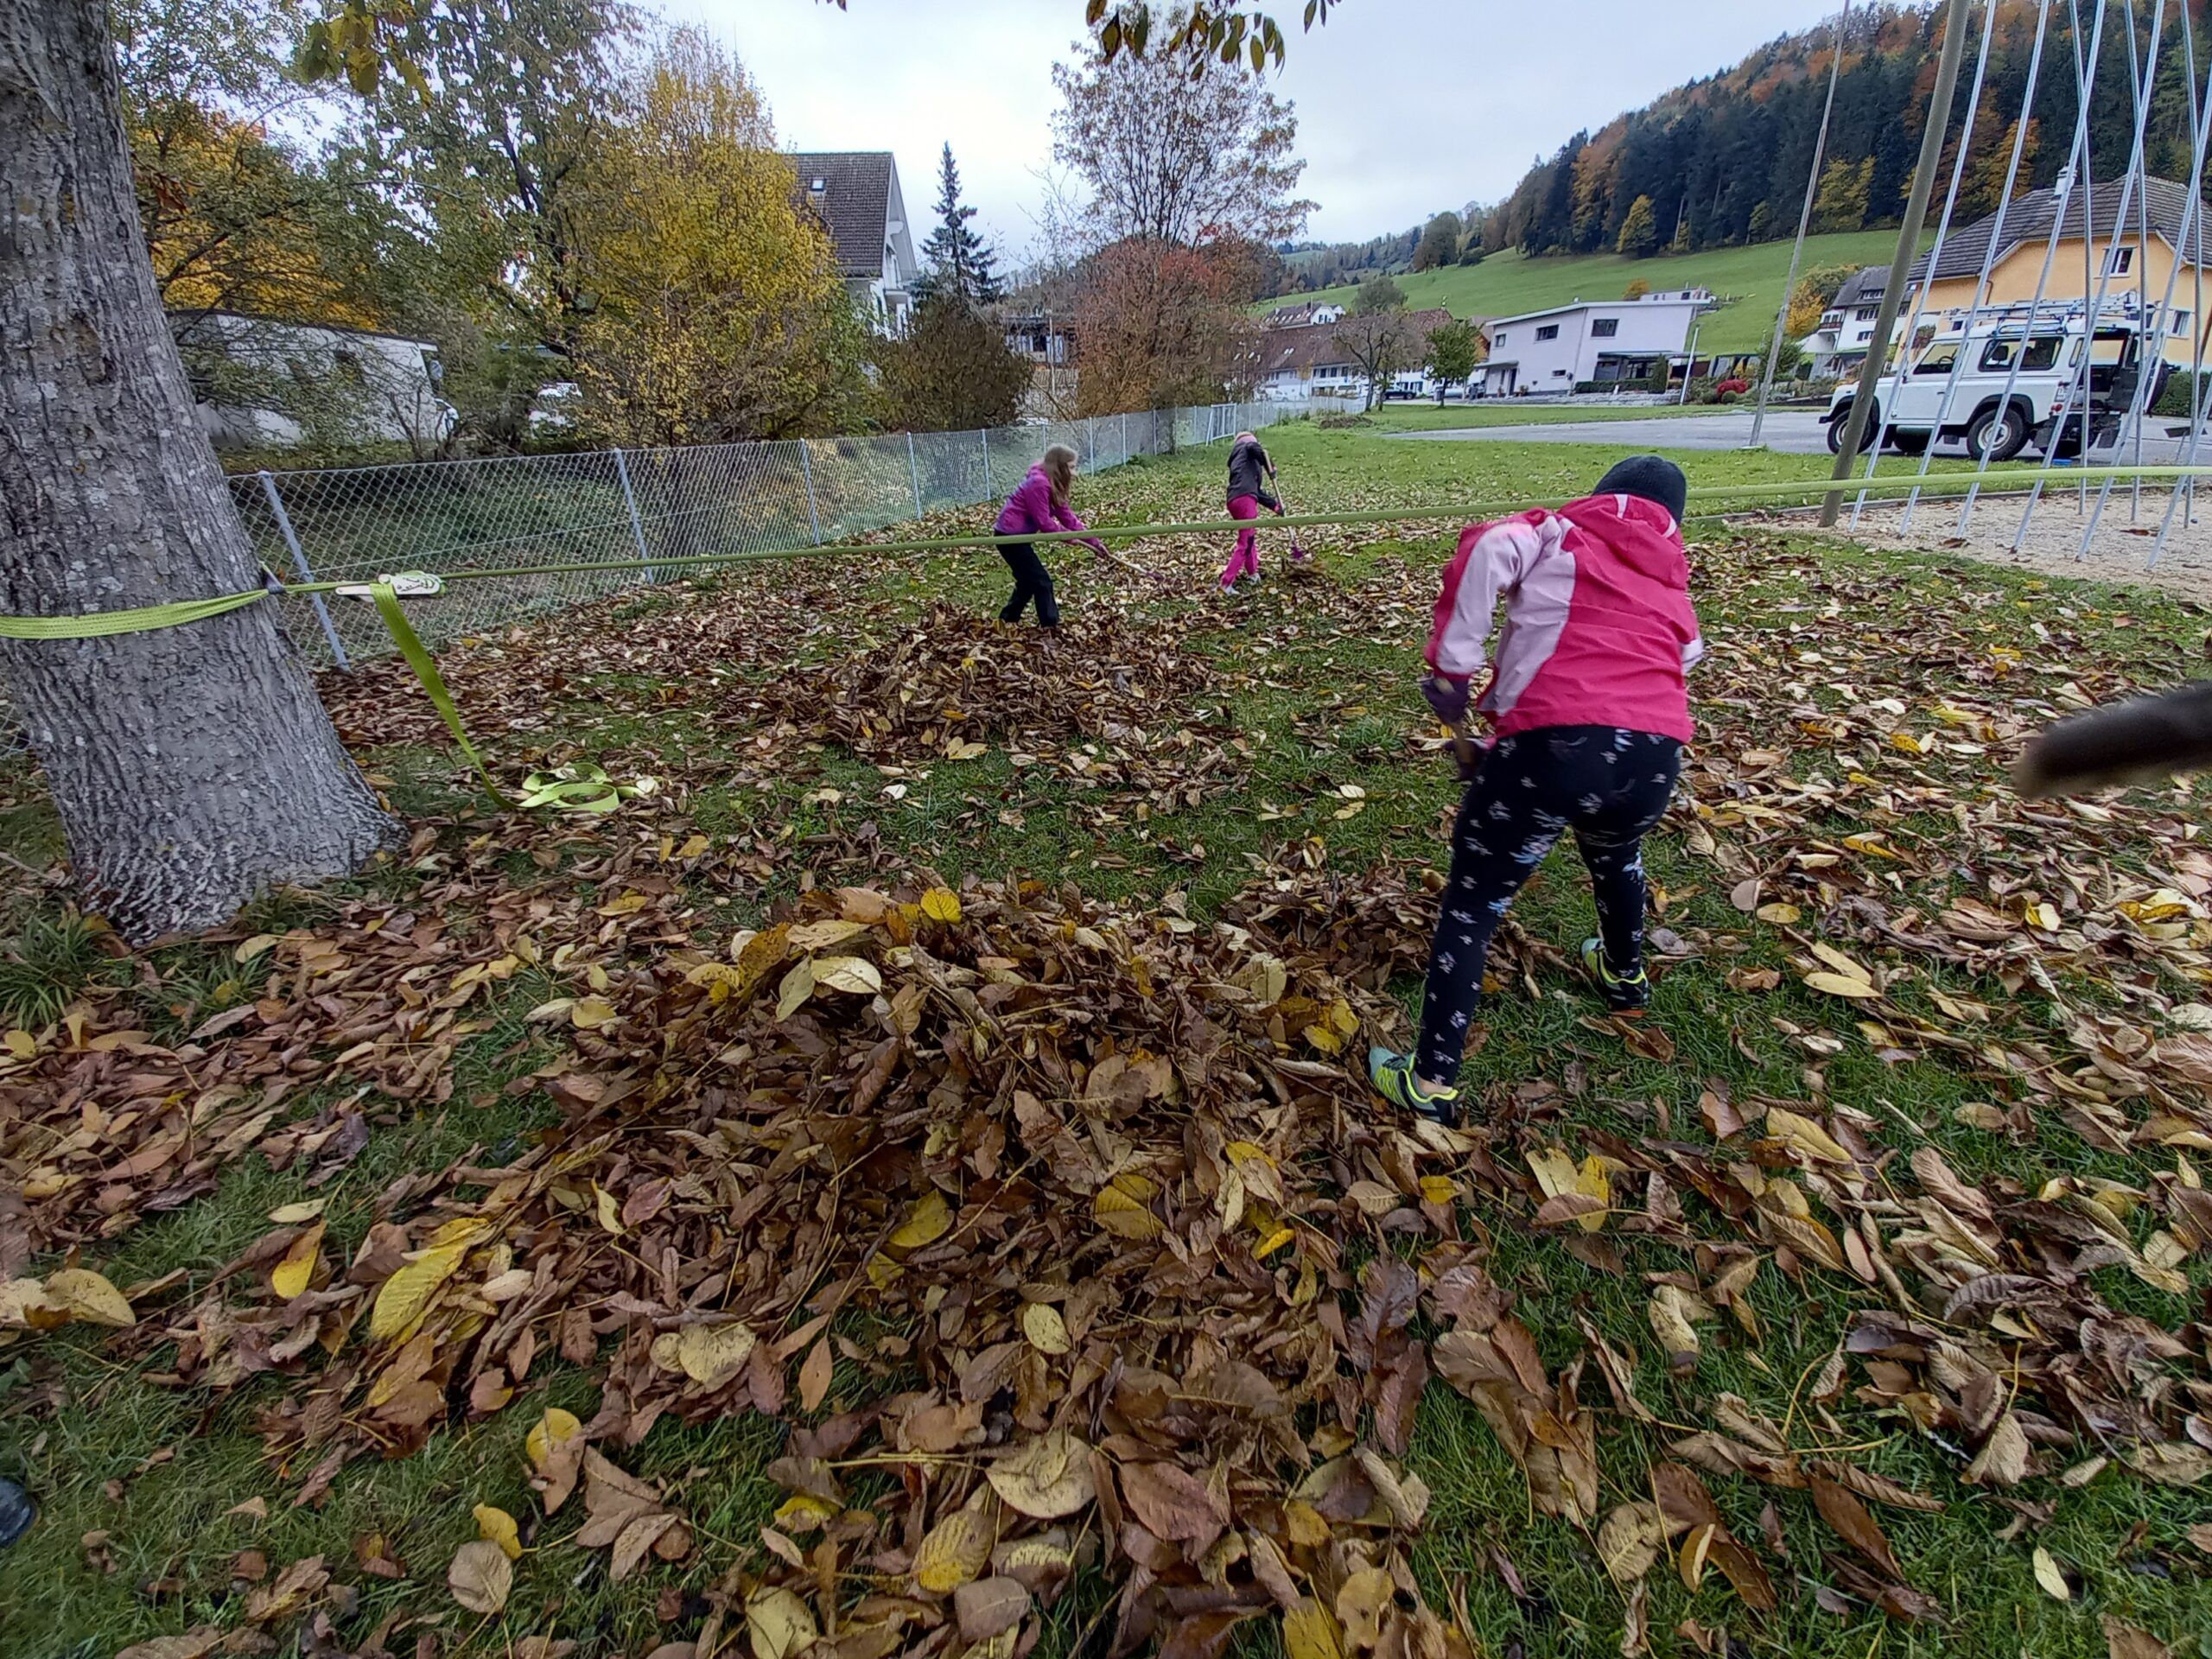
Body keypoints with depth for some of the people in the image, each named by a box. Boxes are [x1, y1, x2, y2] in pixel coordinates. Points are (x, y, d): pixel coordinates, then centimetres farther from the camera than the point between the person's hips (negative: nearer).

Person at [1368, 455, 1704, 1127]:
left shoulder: (1558, 536, 17)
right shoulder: (1673, 591, 31)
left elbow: (1485, 555, -6)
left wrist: (1451, 668, -5)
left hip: (1554, 744, -5)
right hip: (1655, 756, 6)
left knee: (1471, 908, 8)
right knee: (1615, 856, 39)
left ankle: (1432, 1083, 11)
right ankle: (1625, 976, 63)